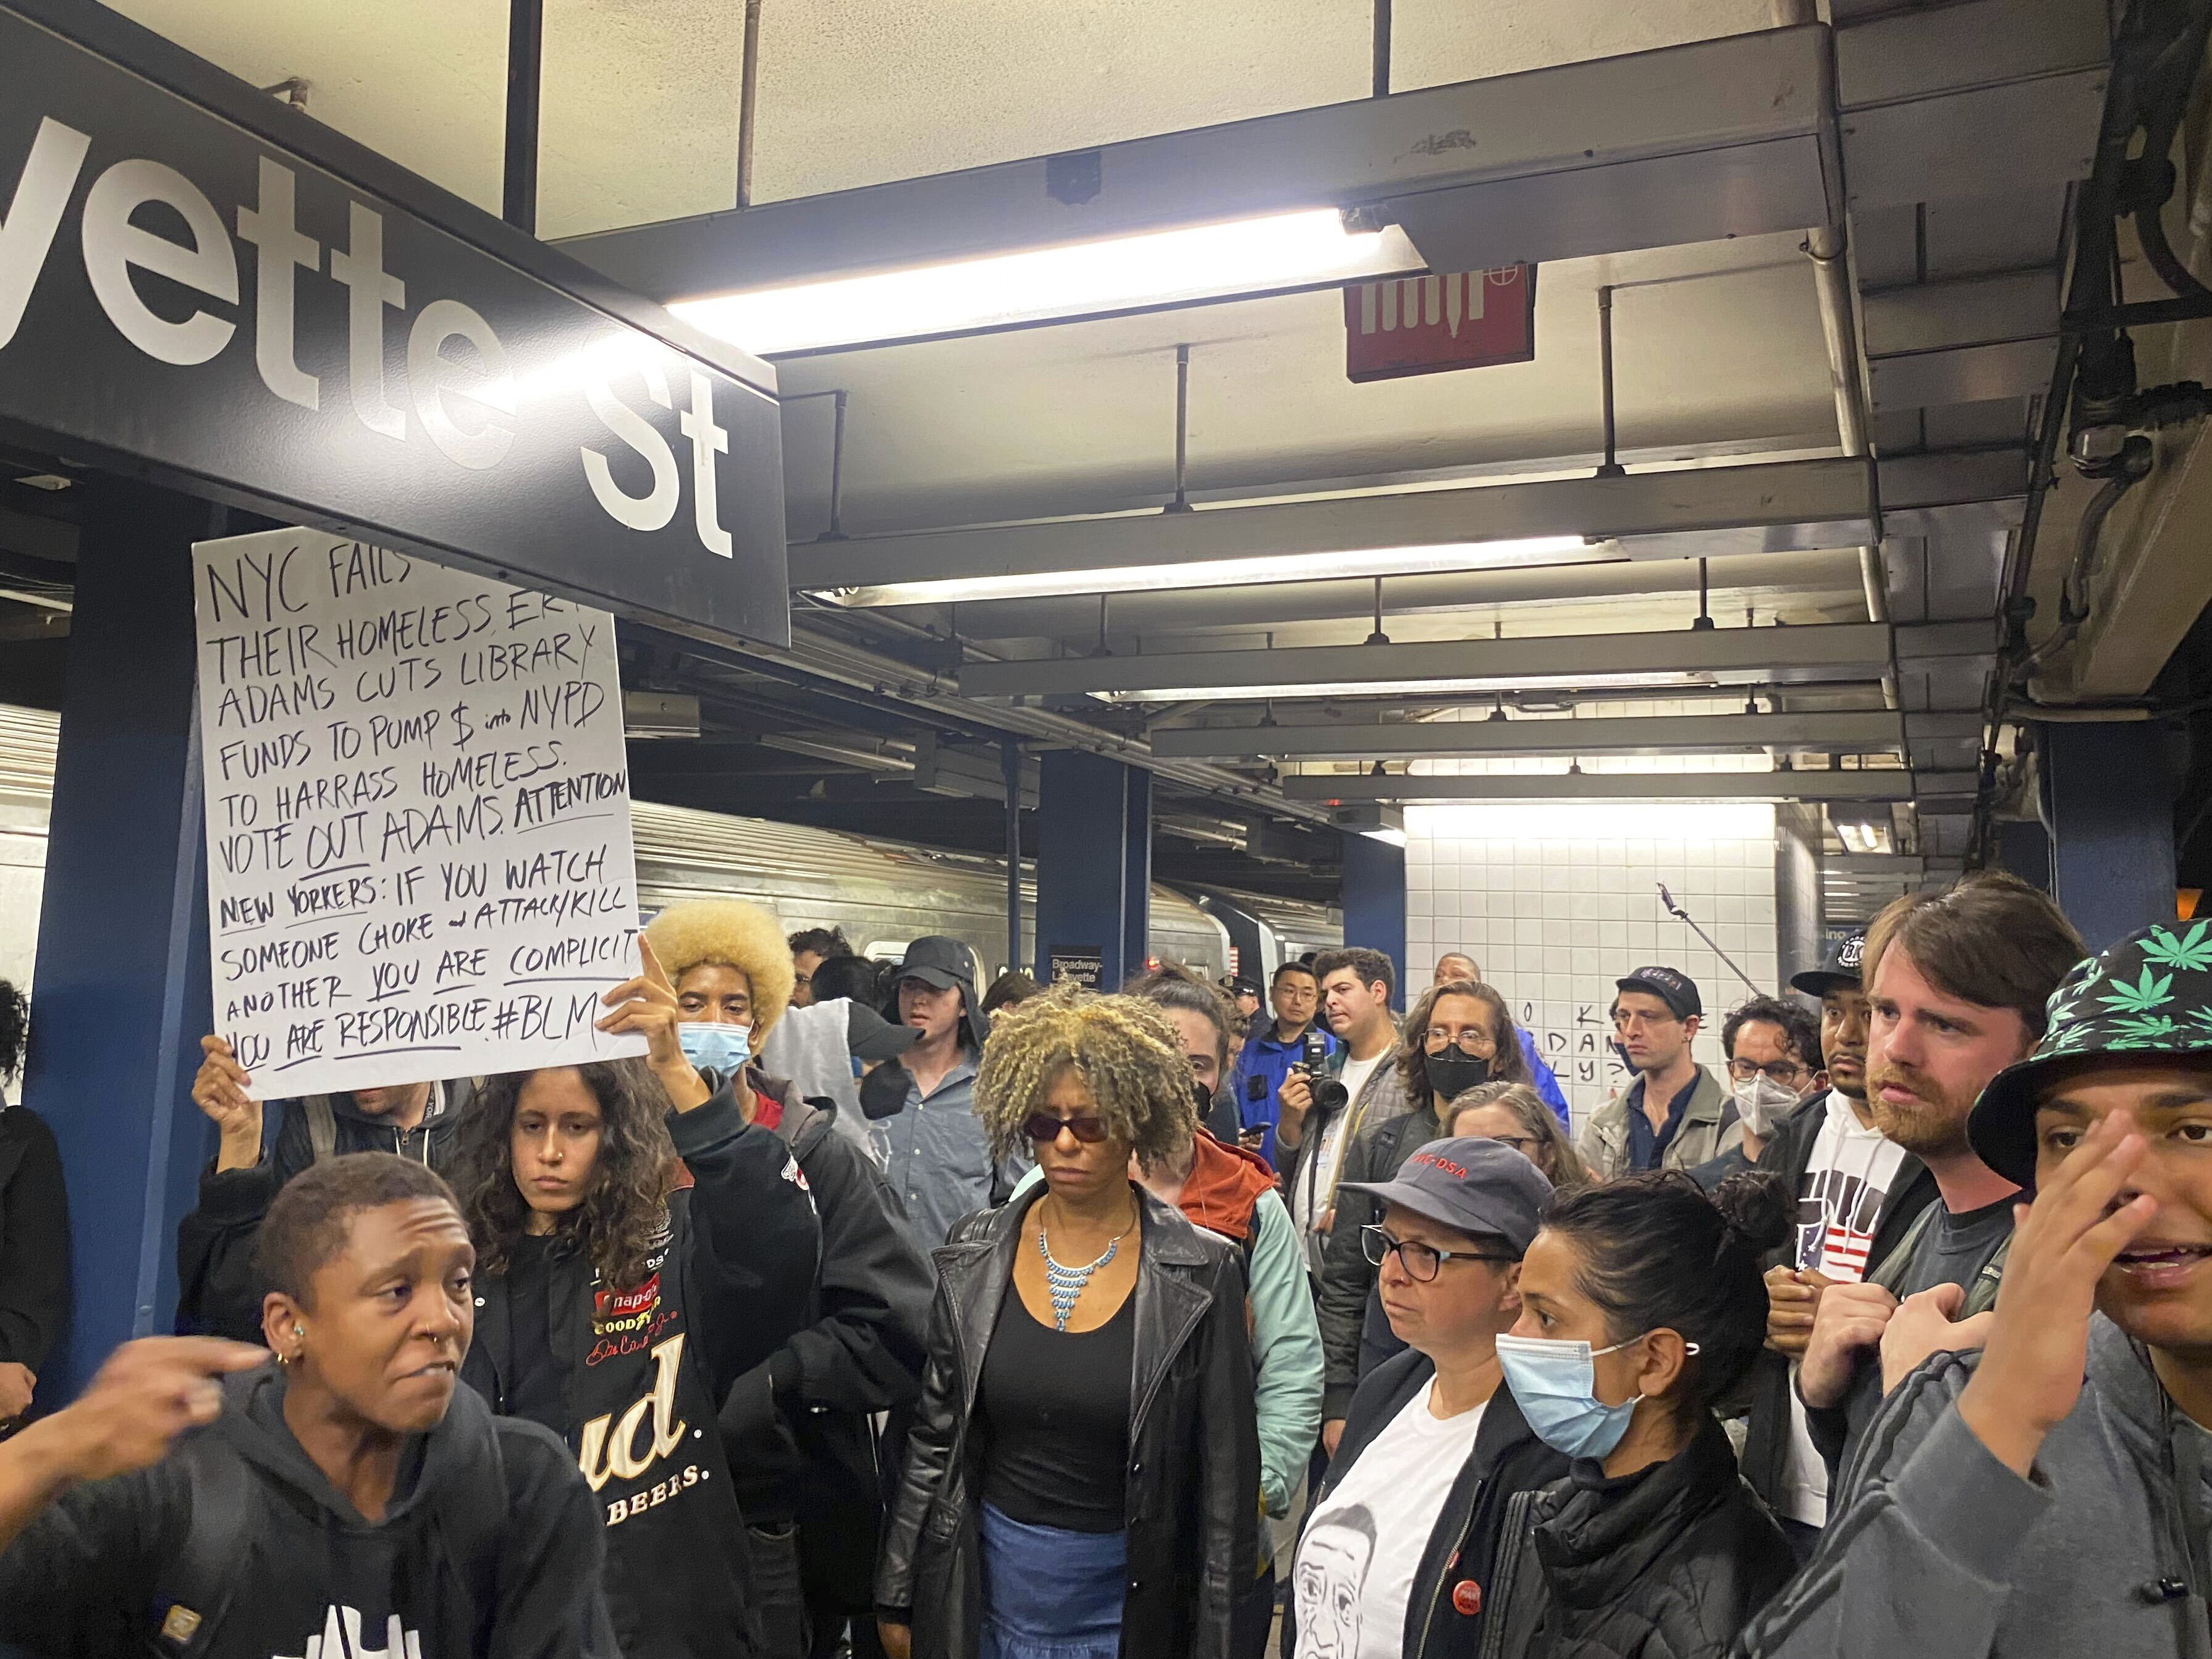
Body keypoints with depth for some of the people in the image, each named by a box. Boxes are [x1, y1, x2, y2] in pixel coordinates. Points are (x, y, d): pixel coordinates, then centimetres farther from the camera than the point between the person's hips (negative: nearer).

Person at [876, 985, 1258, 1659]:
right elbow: (933, 1436, 3)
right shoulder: (975, 1255, -5)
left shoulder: (1201, 1274, -14)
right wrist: (899, 1598, 6)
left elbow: (1226, 1470, -8)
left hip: (1131, 1601, -2)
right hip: (989, 1586, 3)